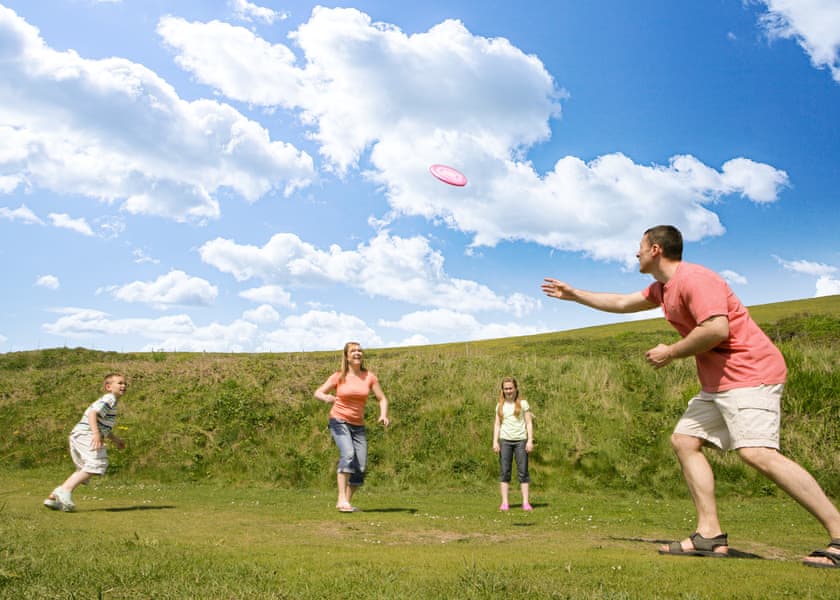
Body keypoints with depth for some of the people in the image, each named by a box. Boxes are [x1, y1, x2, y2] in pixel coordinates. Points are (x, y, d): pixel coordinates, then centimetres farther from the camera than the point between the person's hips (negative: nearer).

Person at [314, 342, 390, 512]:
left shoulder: (369, 376, 0)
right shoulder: (338, 376, -5)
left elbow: (382, 399, 3)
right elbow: (318, 393, -3)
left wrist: (383, 415, -17)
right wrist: (326, 398, -27)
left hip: (358, 426, 4)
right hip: (339, 421, -4)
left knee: (361, 467, -3)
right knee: (348, 454, -28)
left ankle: (346, 501, 13)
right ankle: (342, 499, -27)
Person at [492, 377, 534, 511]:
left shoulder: (523, 403, 4)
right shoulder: (500, 405, 10)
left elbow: (529, 423, 2)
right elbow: (497, 424, 9)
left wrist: (530, 440, -6)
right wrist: (495, 441, -1)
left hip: (520, 440, -2)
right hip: (505, 440, 2)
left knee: (523, 471, -1)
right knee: (504, 471, 0)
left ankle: (526, 502, 1)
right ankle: (505, 503, 2)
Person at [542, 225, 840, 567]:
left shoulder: (694, 279, -14)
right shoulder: (662, 289, 18)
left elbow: (716, 329, -27)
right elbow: (621, 303, 30)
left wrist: (670, 353, -14)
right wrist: (572, 294, 32)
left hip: (748, 372, -11)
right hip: (718, 383, 11)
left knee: (757, 452, -22)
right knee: (684, 440, 4)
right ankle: (709, 536, 1)